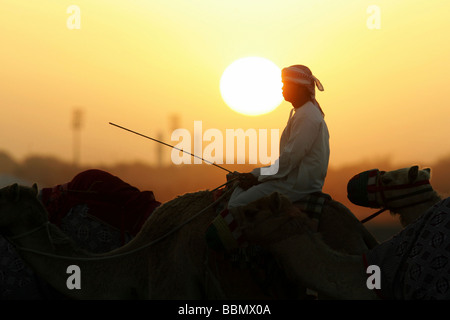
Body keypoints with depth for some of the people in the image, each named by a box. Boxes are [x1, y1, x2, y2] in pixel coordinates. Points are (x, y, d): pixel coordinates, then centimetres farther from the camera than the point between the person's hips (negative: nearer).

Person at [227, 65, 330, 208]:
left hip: (300, 184, -11)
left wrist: (257, 177, -11)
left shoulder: (307, 117, -16)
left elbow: (290, 158, -21)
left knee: (237, 205, -17)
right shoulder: (300, 113, 19)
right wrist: (254, 174, 11)